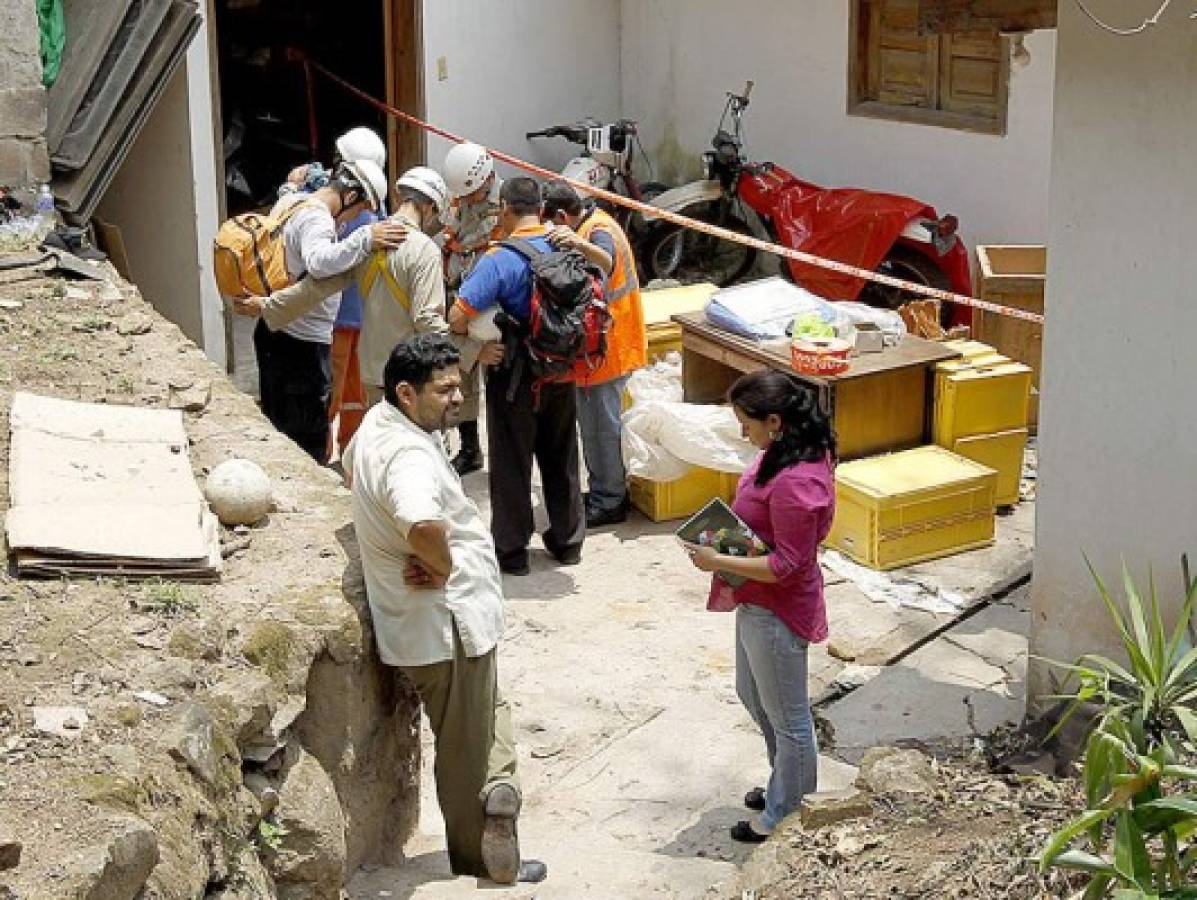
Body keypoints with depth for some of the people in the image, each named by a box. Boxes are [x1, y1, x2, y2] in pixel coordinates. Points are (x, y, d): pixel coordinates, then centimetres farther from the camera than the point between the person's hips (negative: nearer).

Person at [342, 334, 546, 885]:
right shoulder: (408, 456, -30)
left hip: (459, 618, 9)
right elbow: (424, 526, -52)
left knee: (492, 720, 26)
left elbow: (350, 464, 25)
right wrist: (442, 566, -27)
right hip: (447, 624, -9)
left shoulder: (378, 423, 2)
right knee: (467, 751, 6)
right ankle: (484, 862, 19)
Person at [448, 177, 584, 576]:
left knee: (511, 464, 8)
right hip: (562, 374, 5)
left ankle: (511, 549, 16)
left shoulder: (498, 260, -21)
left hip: (514, 377, -5)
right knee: (561, 460, 18)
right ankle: (568, 540, 30)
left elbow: (458, 318, -25)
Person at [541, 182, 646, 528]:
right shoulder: (590, 225, 10)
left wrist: (579, 244, -62)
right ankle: (602, 490, 31)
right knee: (593, 421, 20)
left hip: (609, 347, -11)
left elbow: (606, 263, -45)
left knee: (602, 424, -2)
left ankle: (609, 502, 8)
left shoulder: (599, 231, -21)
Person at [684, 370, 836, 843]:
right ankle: (785, 785, 45)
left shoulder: (794, 483, -32)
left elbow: (787, 566, -28)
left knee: (787, 716, 9)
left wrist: (719, 563, -23)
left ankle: (786, 815, 28)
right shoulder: (789, 451, -1)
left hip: (777, 613, -11)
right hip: (758, 604, 11)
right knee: (753, 696, 27)